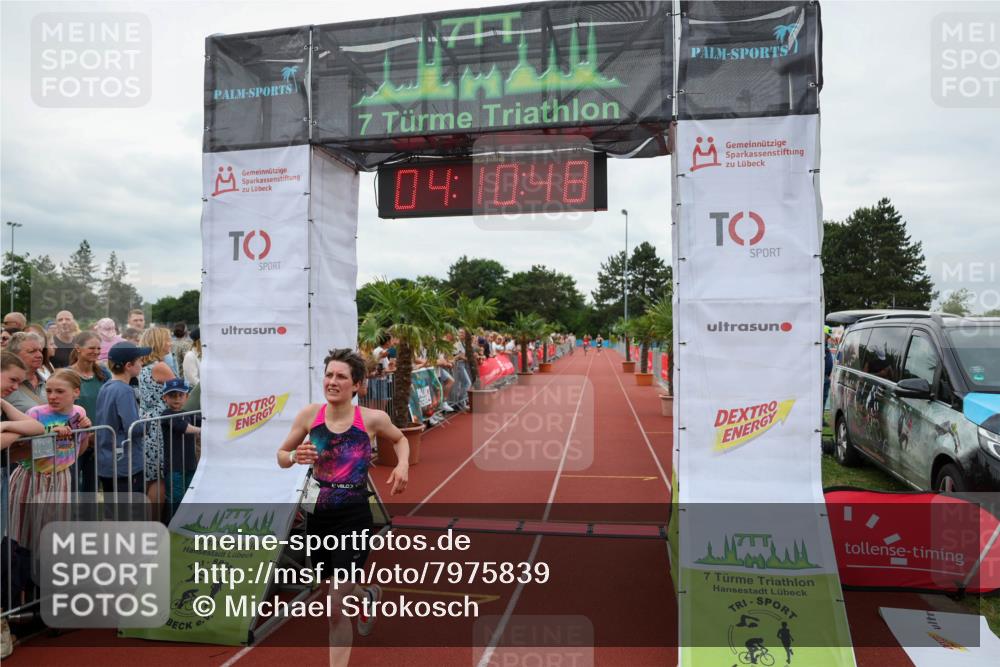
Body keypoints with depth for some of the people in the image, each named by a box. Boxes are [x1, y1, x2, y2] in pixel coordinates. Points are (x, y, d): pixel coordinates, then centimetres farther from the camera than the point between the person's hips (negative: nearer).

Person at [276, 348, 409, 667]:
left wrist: (403, 465, -7)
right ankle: (369, 596, 60)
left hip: (354, 518, -3)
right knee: (340, 591, 24)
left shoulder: (373, 419, -9)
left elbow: (400, 440, 12)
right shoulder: (309, 414, -5)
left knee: (337, 609, -2)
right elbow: (281, 455, 7)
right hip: (316, 515, 3)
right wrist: (295, 457, -15)